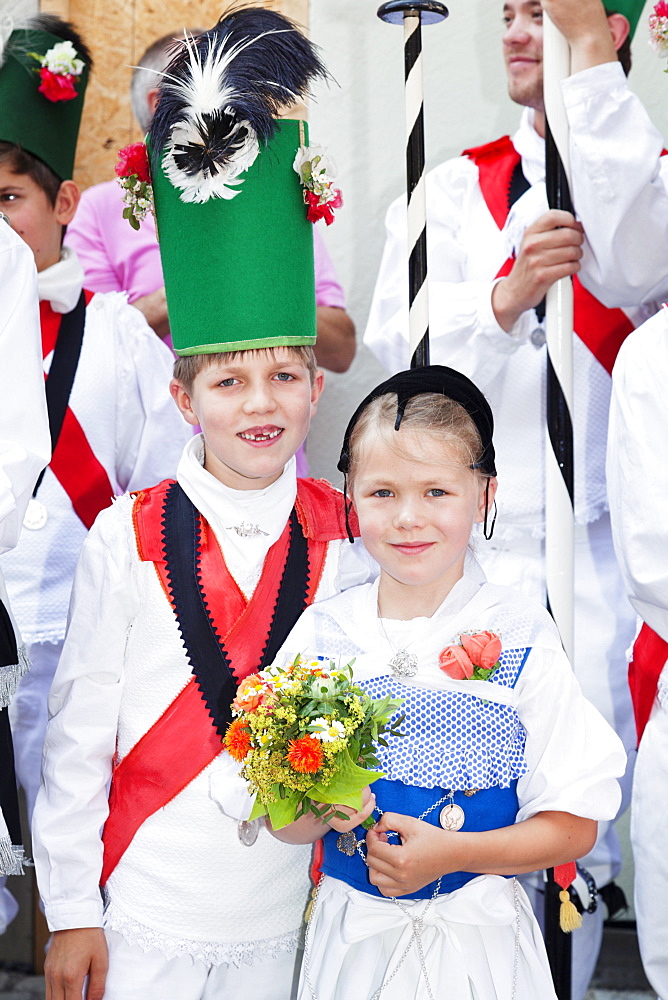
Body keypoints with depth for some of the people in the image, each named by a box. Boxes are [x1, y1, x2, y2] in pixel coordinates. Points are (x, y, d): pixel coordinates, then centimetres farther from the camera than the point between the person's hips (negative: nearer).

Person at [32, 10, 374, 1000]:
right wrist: (69, 910, -2)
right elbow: (79, 727, -5)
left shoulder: (345, 533, -3)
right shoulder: (128, 538, -9)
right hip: (146, 913, -2)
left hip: (286, 916, 2)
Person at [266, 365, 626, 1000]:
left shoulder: (519, 636, -9)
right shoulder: (322, 633, -3)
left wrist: (450, 853, -20)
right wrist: (323, 810, -21)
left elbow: (574, 825, -8)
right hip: (350, 942, 2)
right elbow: (283, 823, 0)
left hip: (476, 945, -1)